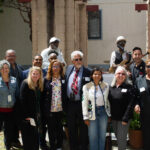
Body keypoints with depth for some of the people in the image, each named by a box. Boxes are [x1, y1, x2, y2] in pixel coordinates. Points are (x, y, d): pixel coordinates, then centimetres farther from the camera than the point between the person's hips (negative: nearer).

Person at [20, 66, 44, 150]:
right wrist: (26, 116, -17)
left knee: (36, 137, 10)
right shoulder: (25, 84, -9)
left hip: (37, 116, 6)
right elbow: (23, 101, -13)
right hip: (28, 116, -6)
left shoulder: (40, 85, 10)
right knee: (28, 138, 0)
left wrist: (39, 114, 4)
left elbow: (39, 101, 12)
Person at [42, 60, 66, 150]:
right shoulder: (47, 79, 1)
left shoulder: (63, 79, 4)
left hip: (60, 109, 1)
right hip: (50, 109, -1)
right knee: (51, 129, 8)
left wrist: (65, 107, -1)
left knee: (59, 128, 11)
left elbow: (66, 94, 6)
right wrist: (44, 108, -2)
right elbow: (43, 95, 3)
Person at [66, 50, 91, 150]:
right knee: (71, 128, 15)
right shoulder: (69, 69, 8)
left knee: (83, 128, 7)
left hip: (82, 103, -4)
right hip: (70, 103, 5)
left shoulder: (87, 72, -8)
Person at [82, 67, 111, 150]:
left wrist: (109, 114, 6)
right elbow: (84, 102, -4)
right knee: (93, 136, 3)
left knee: (102, 136, 10)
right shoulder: (87, 87, -5)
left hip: (103, 112, 2)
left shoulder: (106, 86, 3)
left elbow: (108, 100, 8)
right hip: (92, 113, -2)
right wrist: (86, 117, -7)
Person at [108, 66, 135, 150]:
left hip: (123, 118, -5)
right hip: (114, 118, 5)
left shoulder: (129, 87, -9)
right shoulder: (111, 87, 6)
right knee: (117, 137, 14)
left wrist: (125, 118, -17)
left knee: (121, 139, -1)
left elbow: (130, 104, -13)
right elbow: (109, 101, 11)